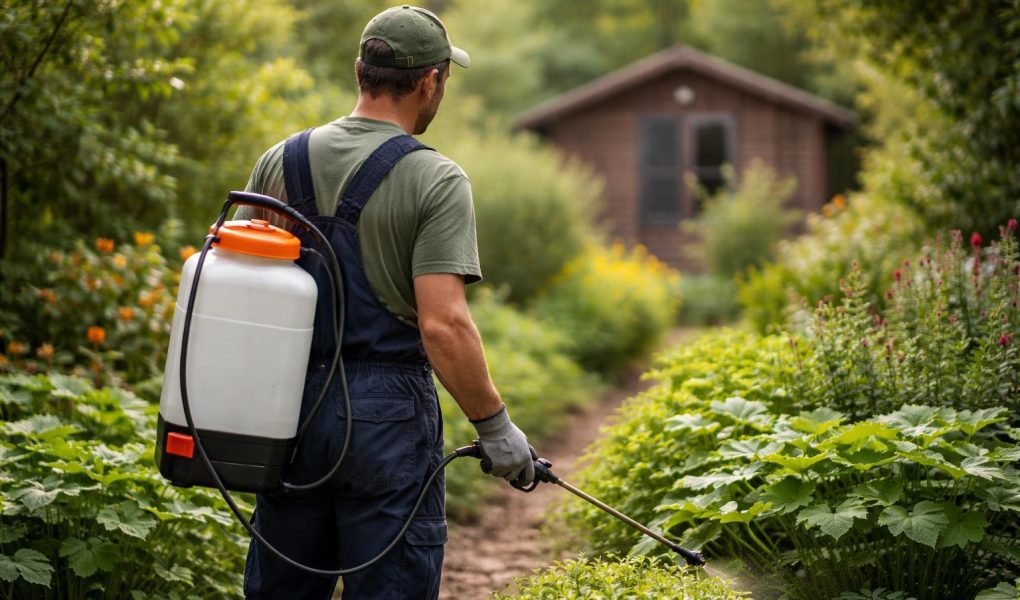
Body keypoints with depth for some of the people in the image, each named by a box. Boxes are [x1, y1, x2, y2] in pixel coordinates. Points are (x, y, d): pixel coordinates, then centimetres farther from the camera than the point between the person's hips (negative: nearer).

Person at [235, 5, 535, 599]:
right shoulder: (436, 181, -11)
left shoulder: (279, 162, 5)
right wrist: (495, 426, -9)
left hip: (290, 409, 5)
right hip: (386, 413, -5)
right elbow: (442, 324, -19)